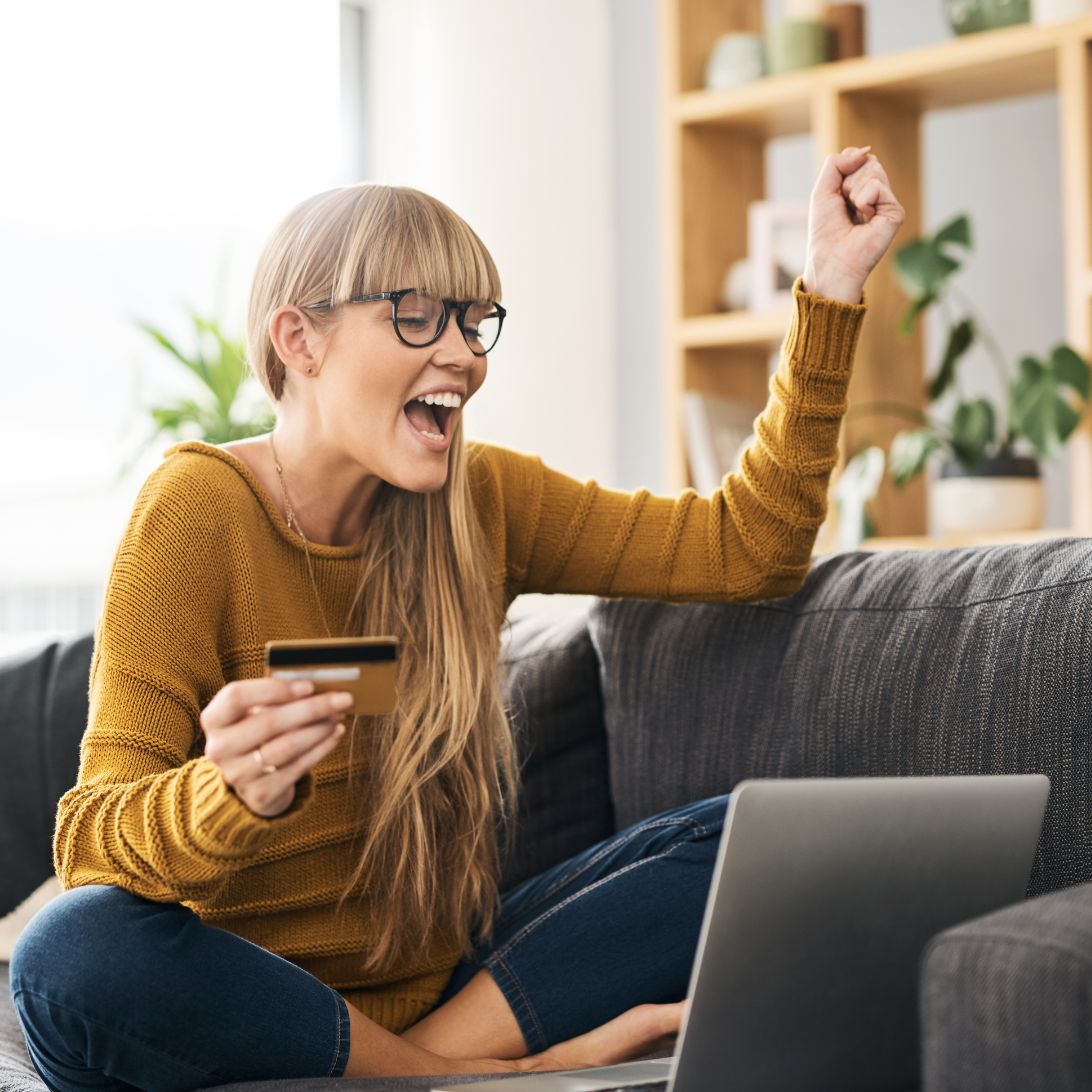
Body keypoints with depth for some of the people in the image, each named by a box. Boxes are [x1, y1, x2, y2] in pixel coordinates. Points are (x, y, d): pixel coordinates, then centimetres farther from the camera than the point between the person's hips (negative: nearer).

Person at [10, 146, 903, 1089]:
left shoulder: (482, 500, 4)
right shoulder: (201, 510, -12)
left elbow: (746, 550, 5)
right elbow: (91, 842, -18)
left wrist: (832, 290, 0)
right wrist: (237, 792, -41)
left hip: (451, 976, 4)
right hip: (257, 999, -4)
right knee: (74, 951, -36)